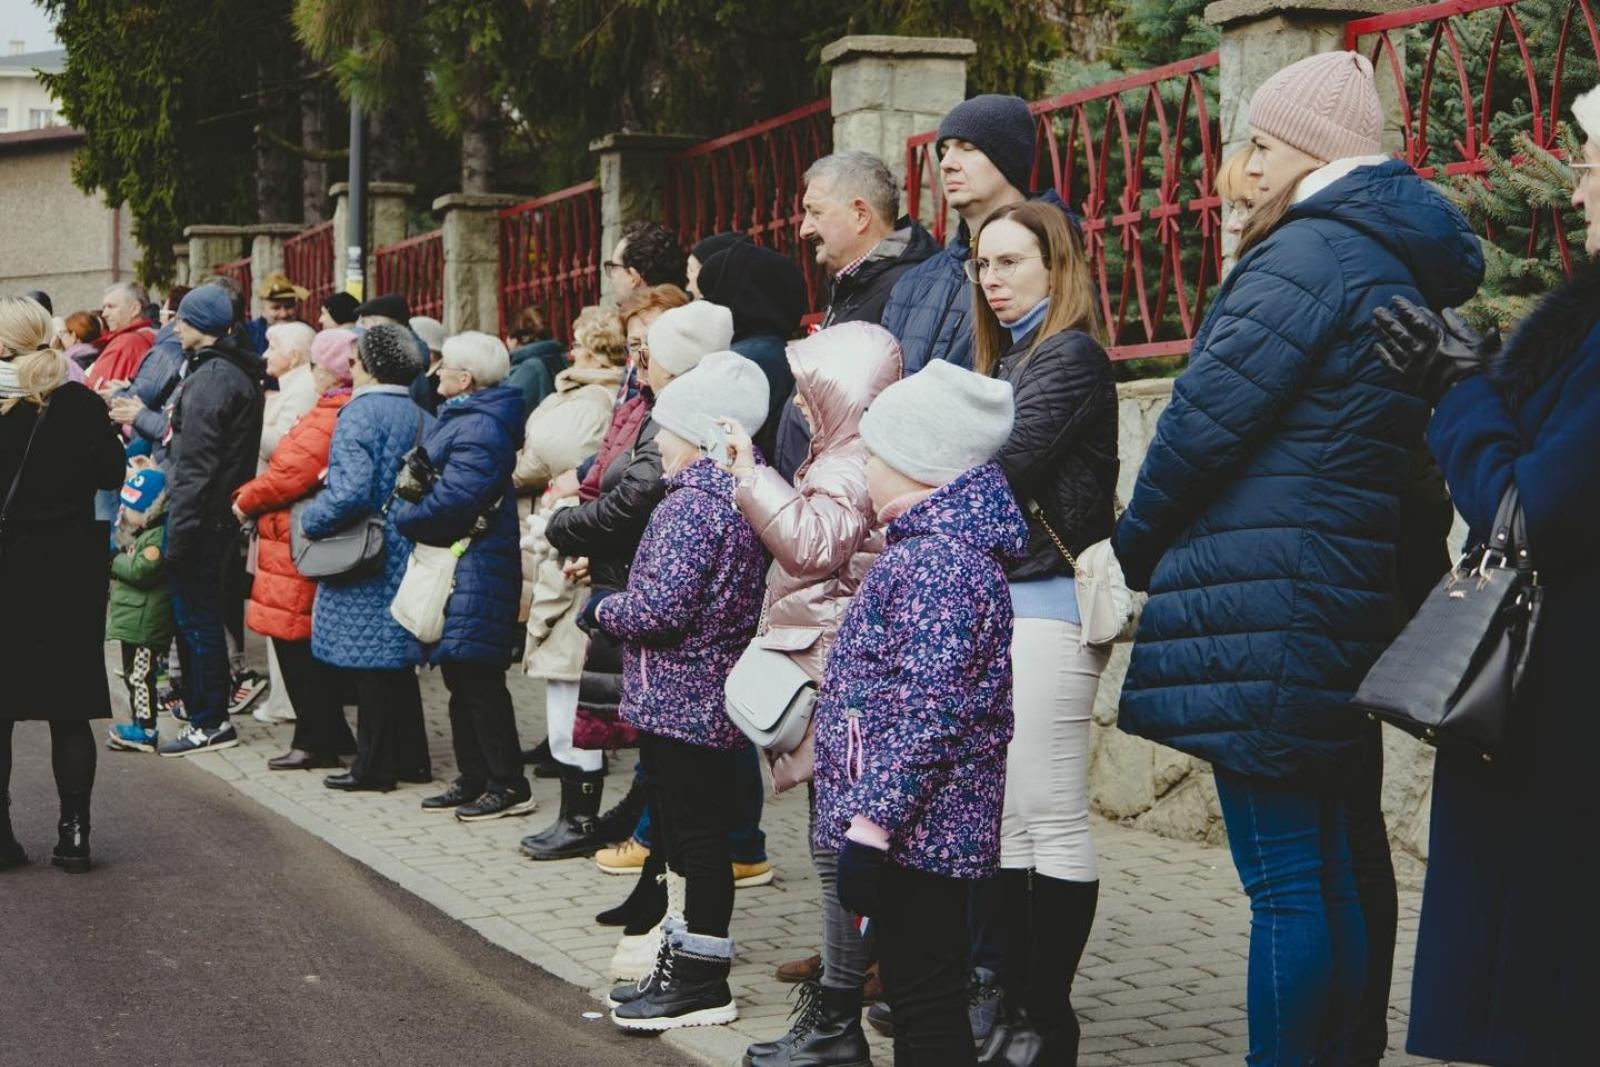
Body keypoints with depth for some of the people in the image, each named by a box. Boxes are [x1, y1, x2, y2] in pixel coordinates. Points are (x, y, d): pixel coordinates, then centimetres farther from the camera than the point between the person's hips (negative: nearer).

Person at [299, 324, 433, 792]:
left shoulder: (360, 413, -14)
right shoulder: (425, 418, 10)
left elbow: (350, 490, -23)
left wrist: (309, 520, -10)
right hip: (412, 556, 8)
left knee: (369, 665, -1)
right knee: (395, 659, 16)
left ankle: (374, 767, 4)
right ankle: (410, 758, 20)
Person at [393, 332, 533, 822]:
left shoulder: (478, 429, -18)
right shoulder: (461, 418, 15)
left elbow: (452, 500, -24)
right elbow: (427, 478, 22)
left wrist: (405, 516, -8)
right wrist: (411, 513, 5)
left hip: (474, 566, -11)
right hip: (455, 564, 11)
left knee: (477, 679, -8)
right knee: (460, 676, 14)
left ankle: (508, 785, -2)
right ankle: (473, 780, 22)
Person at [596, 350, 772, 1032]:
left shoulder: (691, 503, -18)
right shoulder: (739, 494, 11)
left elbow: (664, 605, -25)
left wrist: (602, 609, -8)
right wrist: (618, 600, 15)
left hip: (679, 700, -10)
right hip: (716, 704, 10)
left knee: (695, 840, -2)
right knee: (699, 836, 17)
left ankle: (701, 983, 5)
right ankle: (686, 961, 28)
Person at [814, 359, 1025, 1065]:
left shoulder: (937, 562, -19)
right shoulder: (938, 547, 14)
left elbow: (928, 713, -25)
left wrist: (869, 824, -25)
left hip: (913, 828, -10)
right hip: (923, 829, 10)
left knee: (924, 1005, -5)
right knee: (916, 992, 17)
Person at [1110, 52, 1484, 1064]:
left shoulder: (1309, 255, -12)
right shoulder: (1399, 266, 17)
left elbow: (1206, 420, -14)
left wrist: (1131, 551, 1)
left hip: (1262, 608, -10)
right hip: (1348, 602, 10)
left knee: (1283, 883, -7)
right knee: (1332, 872, 13)